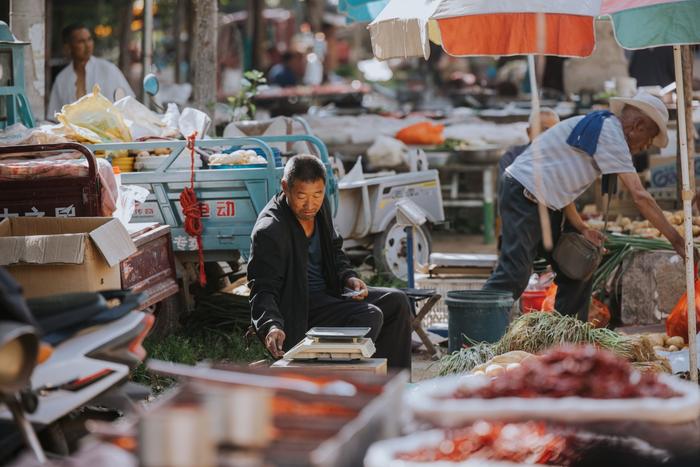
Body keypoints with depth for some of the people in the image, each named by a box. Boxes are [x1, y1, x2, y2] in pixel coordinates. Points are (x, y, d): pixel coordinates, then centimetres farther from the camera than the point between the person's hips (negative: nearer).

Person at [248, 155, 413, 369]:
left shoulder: (321, 207, 2)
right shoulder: (269, 232, -23)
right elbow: (263, 290, -25)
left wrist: (348, 278, -1)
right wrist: (271, 326, -43)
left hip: (327, 293, 9)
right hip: (298, 310, -9)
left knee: (396, 302, -1)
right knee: (369, 316, -25)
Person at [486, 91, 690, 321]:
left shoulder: (598, 127, 15)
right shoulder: (611, 135, -15)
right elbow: (639, 196, -20)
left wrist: (581, 228, 6)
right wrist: (676, 239, -16)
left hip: (546, 202, 11)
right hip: (524, 195, -11)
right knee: (515, 273, -18)